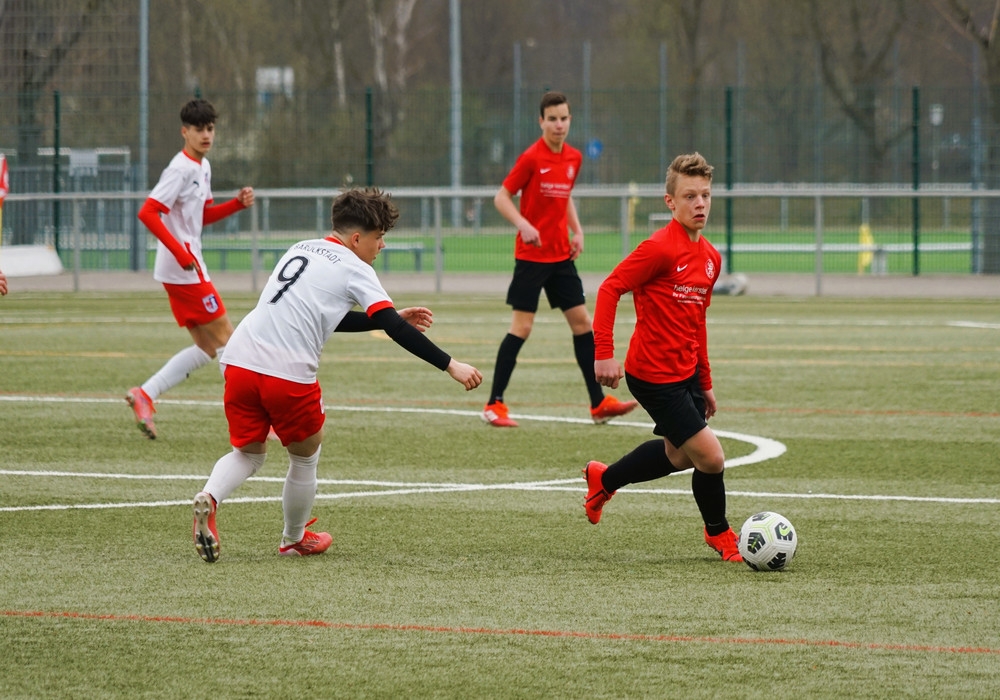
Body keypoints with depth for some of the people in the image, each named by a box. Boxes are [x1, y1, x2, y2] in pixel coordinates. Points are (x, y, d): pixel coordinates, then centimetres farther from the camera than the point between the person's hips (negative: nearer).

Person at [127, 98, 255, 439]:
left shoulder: (203, 167, 14)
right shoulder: (181, 169, -15)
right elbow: (148, 213, -22)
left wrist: (238, 203, 8)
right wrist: (180, 252, -25)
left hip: (188, 268, 10)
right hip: (184, 268, -10)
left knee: (207, 348, 10)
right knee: (225, 339, -5)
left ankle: (145, 394, 7)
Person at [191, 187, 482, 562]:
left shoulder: (301, 250, 25)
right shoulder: (353, 268, 2)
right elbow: (394, 328, -8)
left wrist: (397, 319, 33)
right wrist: (451, 365, -7)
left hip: (240, 359, 6)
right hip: (288, 375, -6)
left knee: (248, 454, 19)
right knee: (305, 457, 18)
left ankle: (209, 499, -10)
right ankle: (295, 539, 33)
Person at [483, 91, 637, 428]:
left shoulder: (574, 158, 7)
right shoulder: (531, 158, -12)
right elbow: (502, 197, -9)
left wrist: (577, 230, 7)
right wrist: (523, 225, -25)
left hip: (561, 256, 6)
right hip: (531, 255, -6)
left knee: (581, 321, 5)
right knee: (521, 326, -6)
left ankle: (598, 403, 10)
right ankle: (494, 404, 0)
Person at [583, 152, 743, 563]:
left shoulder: (710, 258, 7)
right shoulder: (660, 248, -19)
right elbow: (610, 289, -18)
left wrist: (705, 382, 21)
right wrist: (604, 354, -24)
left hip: (686, 372, 9)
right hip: (654, 375, -9)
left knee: (679, 455, 23)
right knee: (710, 456, -7)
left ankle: (604, 480, 45)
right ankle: (719, 534, 18)